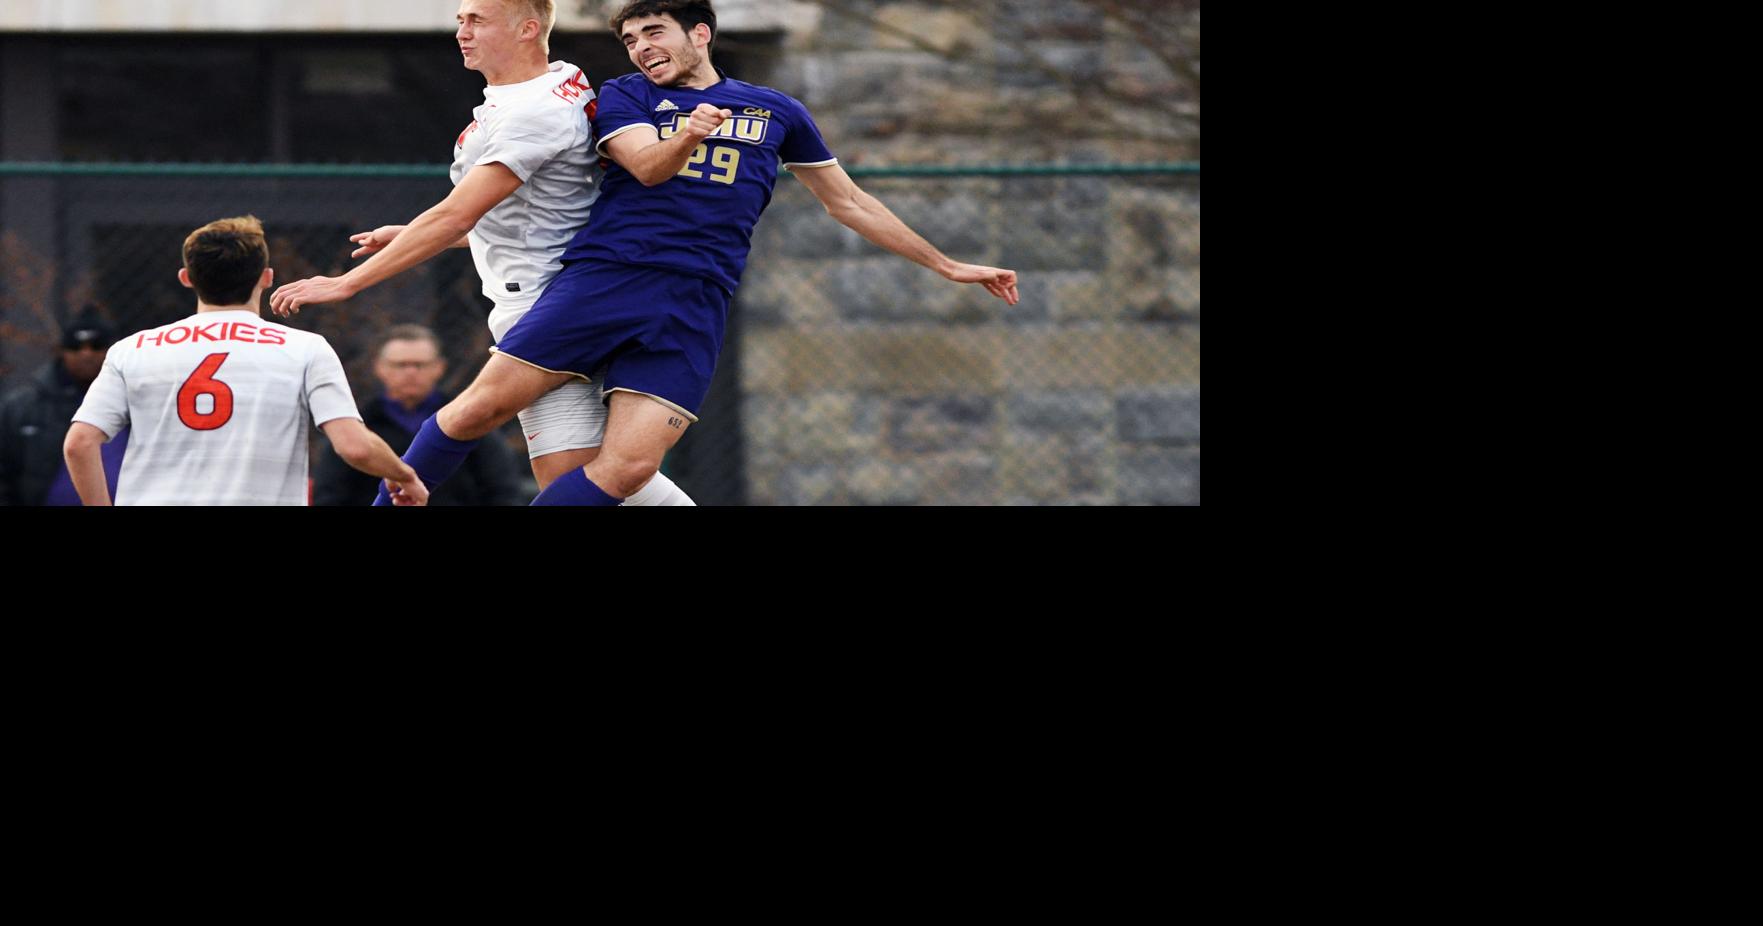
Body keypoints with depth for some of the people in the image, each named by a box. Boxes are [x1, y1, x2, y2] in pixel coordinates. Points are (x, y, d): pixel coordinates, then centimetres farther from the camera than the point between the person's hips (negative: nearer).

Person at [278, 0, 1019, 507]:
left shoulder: (776, 113, 19)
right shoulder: (623, 98, 12)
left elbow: (849, 203, 26)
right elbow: (646, 164, -7)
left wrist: (947, 266, 29)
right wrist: (687, 137, -30)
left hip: (693, 306, 1)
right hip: (602, 277, -1)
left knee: (630, 465, -14)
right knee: (485, 403, -10)